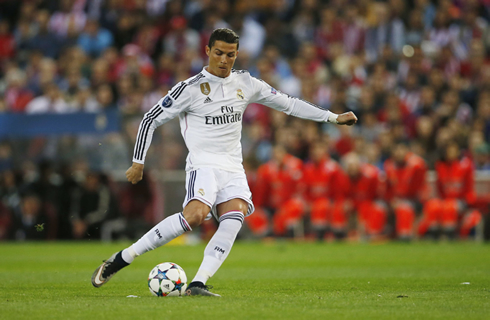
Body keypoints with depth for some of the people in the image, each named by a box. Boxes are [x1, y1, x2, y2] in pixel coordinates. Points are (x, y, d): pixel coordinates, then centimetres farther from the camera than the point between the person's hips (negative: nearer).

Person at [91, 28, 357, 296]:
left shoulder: (245, 84, 12)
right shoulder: (191, 88, -3)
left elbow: (287, 103, 21)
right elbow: (151, 119, 1)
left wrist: (333, 118, 19)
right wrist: (138, 162, -2)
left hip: (233, 170, 5)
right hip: (203, 165, -5)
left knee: (234, 218, -24)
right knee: (195, 215, -30)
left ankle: (198, 284, -31)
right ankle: (120, 259, -23)